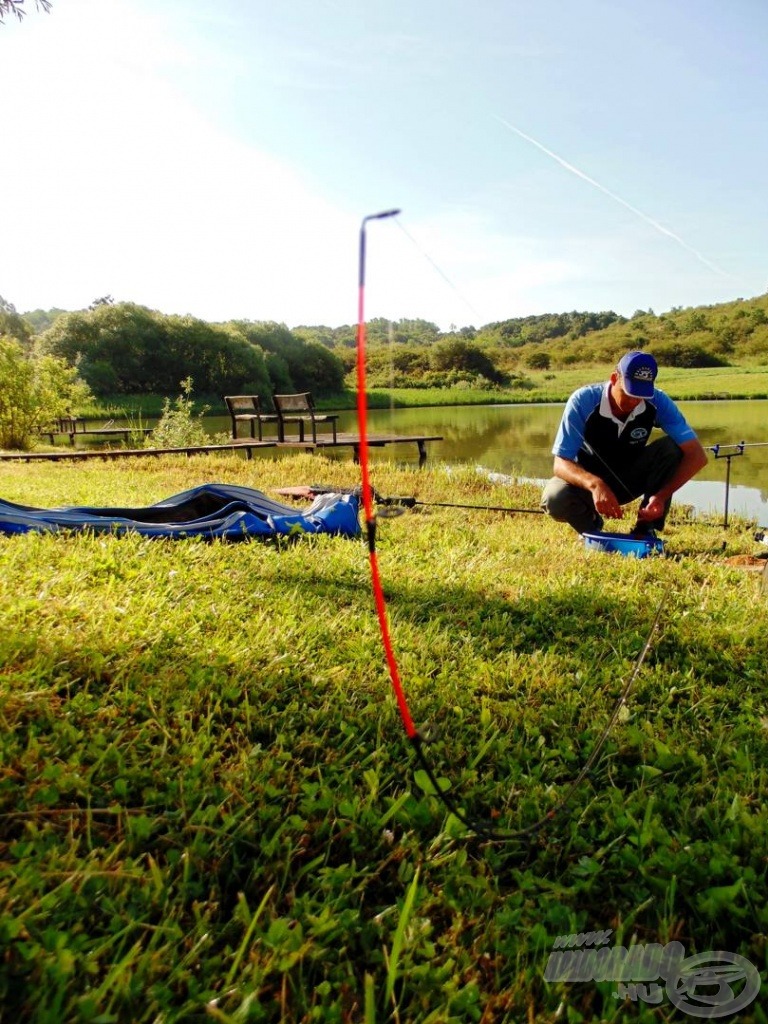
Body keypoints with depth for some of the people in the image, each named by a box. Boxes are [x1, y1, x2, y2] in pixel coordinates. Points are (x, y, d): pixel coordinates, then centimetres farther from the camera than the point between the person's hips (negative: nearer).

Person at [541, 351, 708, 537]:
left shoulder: (658, 403, -21)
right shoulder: (582, 401, -27)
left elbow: (697, 456, -23)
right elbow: (561, 464, -30)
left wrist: (662, 495, -38)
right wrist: (595, 484, -50)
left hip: (631, 479, 2)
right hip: (589, 480, -2)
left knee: (672, 448, -25)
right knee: (555, 498, -34)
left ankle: (645, 529, -12)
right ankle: (591, 528, 1)